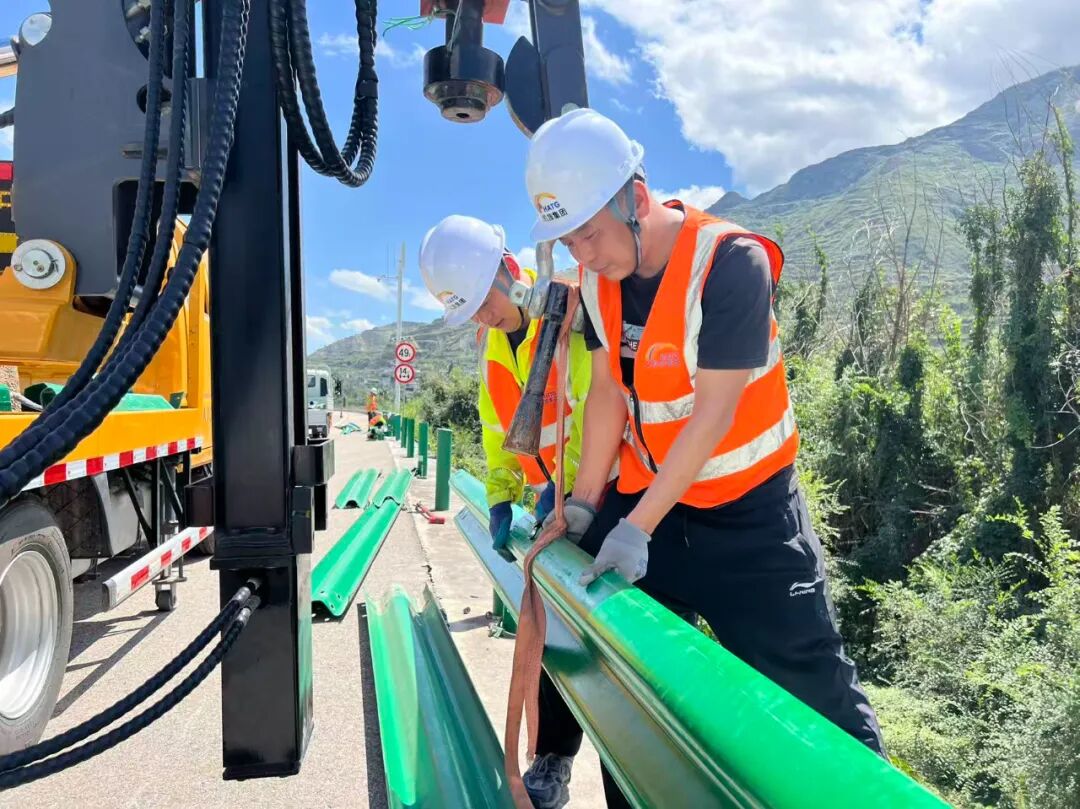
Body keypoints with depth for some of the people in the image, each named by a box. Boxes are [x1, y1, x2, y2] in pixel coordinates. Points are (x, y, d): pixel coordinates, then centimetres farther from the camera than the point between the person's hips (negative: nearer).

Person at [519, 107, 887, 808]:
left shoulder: (731, 263, -24)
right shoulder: (598, 280, -4)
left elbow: (713, 413, -25)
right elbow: (608, 391, 2)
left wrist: (636, 527, -24)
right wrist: (584, 501, -2)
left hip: (749, 512, -5)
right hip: (646, 492, 6)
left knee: (811, 684, -2)